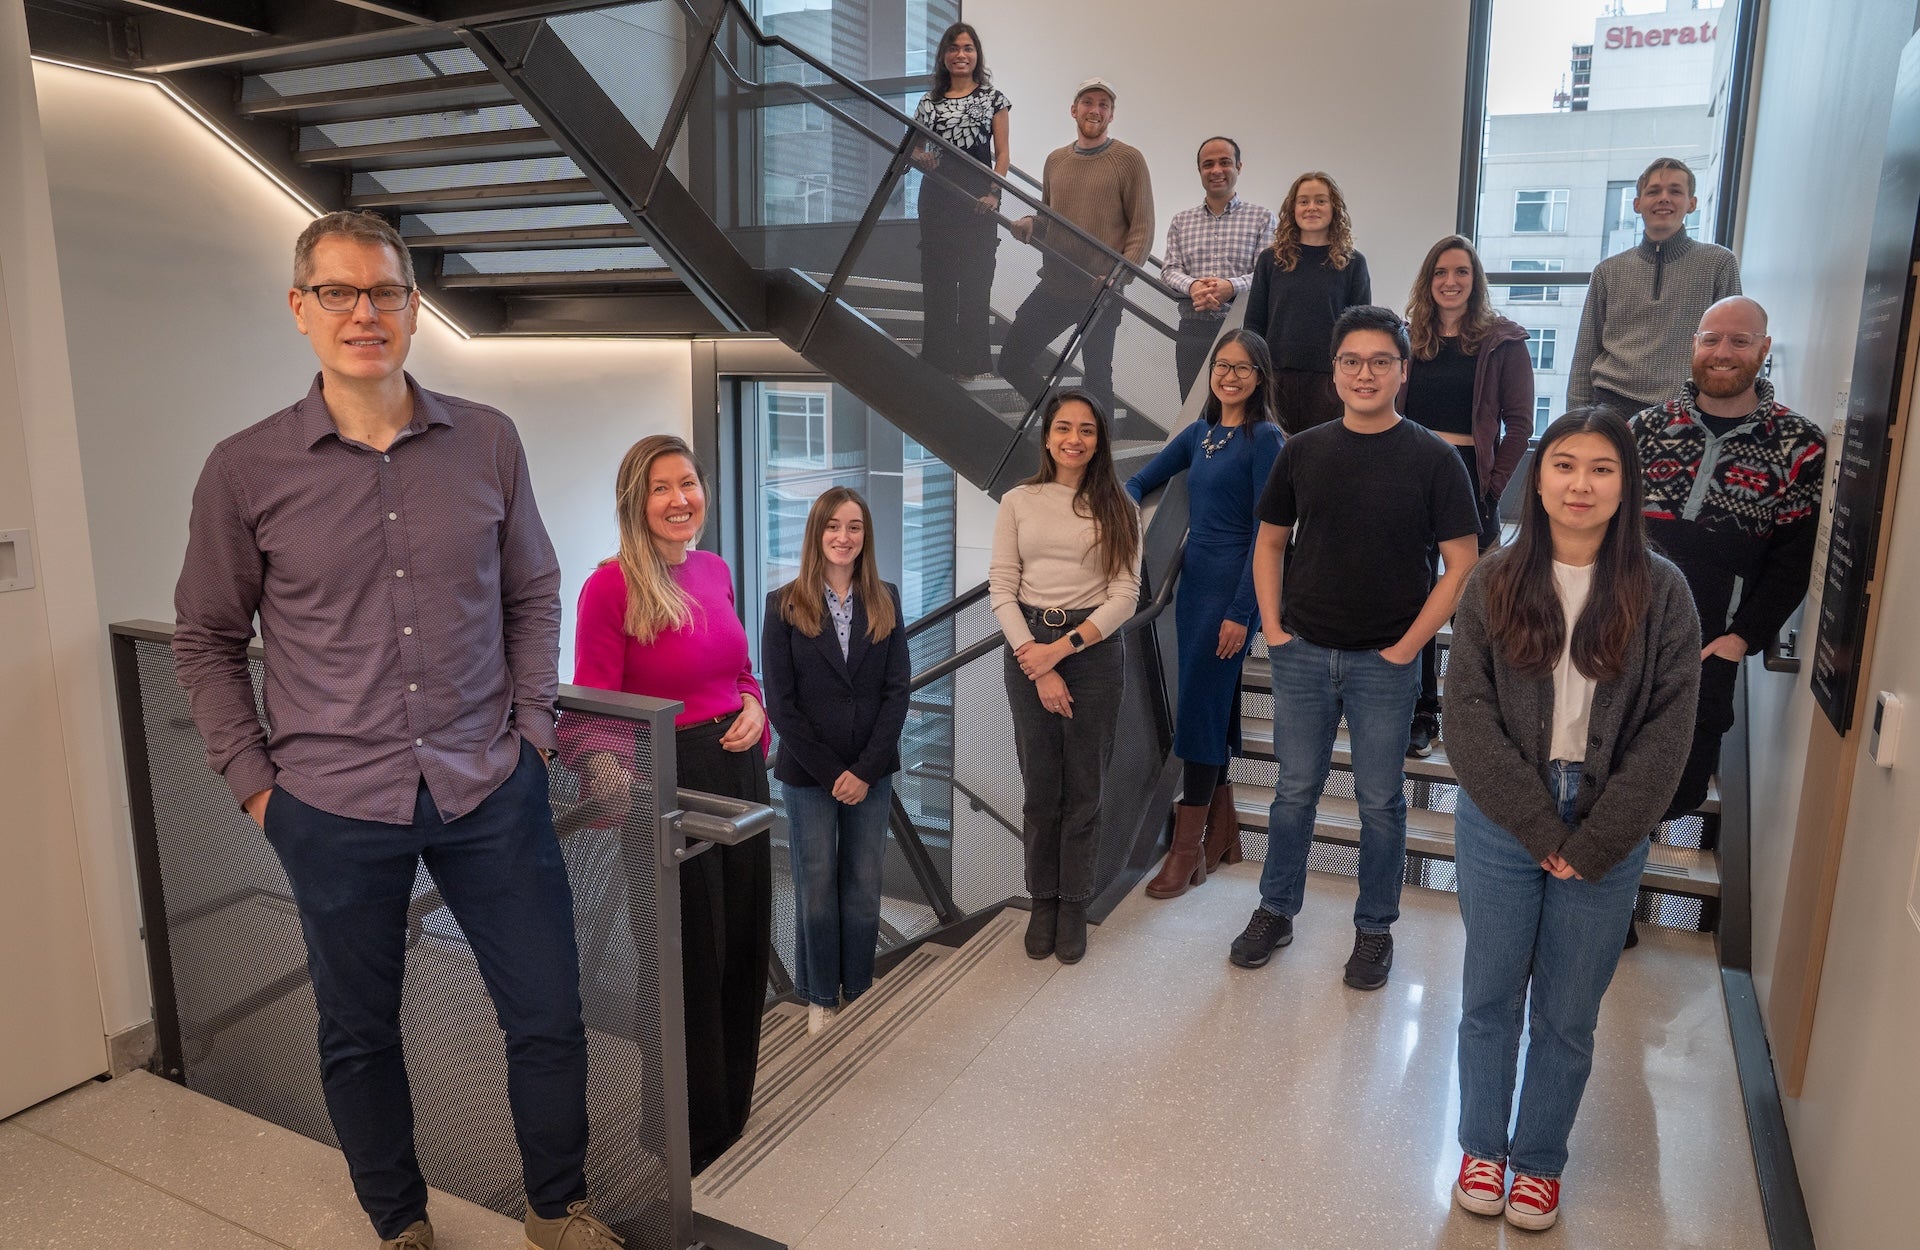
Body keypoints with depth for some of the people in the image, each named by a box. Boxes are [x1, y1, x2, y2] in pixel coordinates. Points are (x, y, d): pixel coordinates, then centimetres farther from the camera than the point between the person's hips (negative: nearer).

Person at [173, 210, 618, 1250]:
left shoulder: (487, 443, 1)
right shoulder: (244, 471, -3)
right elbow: (206, 640, 5)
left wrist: (529, 726, 2)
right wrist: (252, 781, 0)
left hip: (492, 790, 1)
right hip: (333, 806, 0)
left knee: (548, 1015, 9)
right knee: (358, 1033, 16)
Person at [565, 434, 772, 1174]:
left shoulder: (715, 571, 5)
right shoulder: (611, 586, -15)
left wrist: (753, 707, -3)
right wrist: (604, 768, -35)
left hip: (738, 769, 7)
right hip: (665, 780, -7)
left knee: (743, 941, 18)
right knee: (689, 956, 7)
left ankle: (733, 1098, 41)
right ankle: (692, 1128, 30)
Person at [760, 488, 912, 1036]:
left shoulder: (885, 601, 2)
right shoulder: (784, 605, -5)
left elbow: (897, 689, -1)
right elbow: (780, 702, -7)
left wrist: (866, 770, -10)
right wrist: (830, 772, -11)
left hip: (872, 772, 2)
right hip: (807, 774, -2)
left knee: (864, 885, 10)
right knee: (817, 886, 8)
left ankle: (859, 988, 26)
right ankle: (820, 996, 24)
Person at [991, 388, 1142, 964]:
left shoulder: (1117, 508, 3)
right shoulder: (1018, 503, 4)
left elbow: (1125, 593, -4)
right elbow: (1001, 591, -1)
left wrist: (1063, 647, -13)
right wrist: (1036, 663, -10)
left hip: (1094, 649, 0)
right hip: (1027, 647, 1)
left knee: (1084, 787, 6)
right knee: (1040, 786, 8)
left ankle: (1074, 906, 21)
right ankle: (1043, 901, 23)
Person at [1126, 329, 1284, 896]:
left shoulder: (1264, 438, -9)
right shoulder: (1199, 433, 11)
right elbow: (1140, 481, 17)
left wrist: (1241, 611, -17)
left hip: (1231, 584, -7)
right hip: (1193, 579, 7)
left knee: (1200, 706, -6)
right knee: (1211, 704, 13)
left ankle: (1188, 847, 3)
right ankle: (1223, 828, 26)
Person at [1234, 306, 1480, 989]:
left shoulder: (1432, 459, -6)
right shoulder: (1302, 451, 3)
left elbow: (1463, 562, -5)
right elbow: (1270, 542, 11)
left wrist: (1408, 645, -9)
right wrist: (1273, 626, 1)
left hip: (1385, 660, -2)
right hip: (1302, 652, 2)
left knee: (1381, 800, 9)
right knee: (1295, 790, 13)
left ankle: (1375, 928, 26)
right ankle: (1276, 910, 29)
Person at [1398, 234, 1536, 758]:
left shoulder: (1502, 341, 0)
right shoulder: (1408, 338, 10)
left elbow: (1518, 421, -3)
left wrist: (1494, 484, -10)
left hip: (1470, 483, -3)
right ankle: (1420, 714, 14)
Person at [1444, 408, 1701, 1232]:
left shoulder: (1660, 591, -4)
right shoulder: (1494, 582, -3)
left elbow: (1666, 732, -6)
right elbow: (1467, 716, -7)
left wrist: (1593, 843, -10)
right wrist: (1540, 830, -12)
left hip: (1607, 838, 0)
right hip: (1500, 825, 0)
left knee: (1568, 1014, 12)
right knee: (1490, 997, 13)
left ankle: (1540, 1159, 33)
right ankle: (1481, 1146, 33)